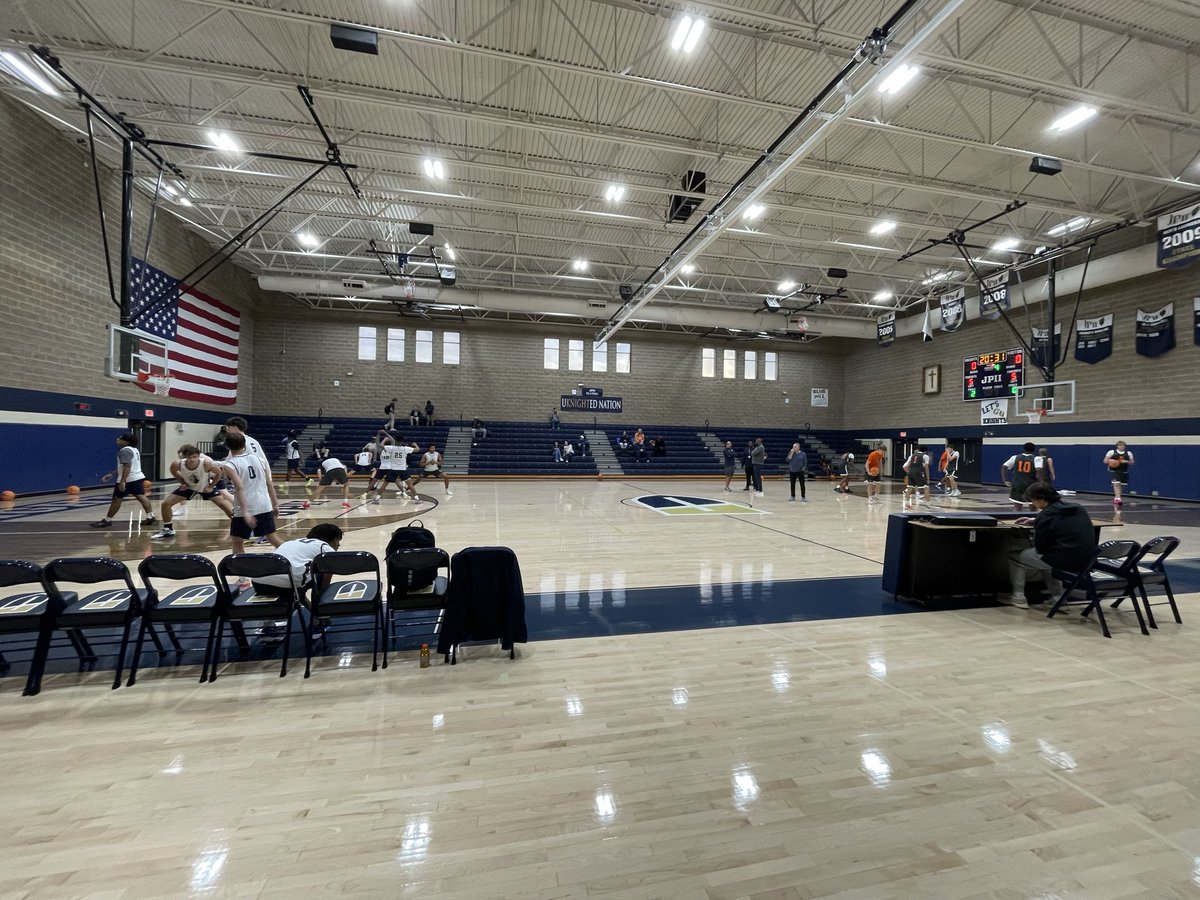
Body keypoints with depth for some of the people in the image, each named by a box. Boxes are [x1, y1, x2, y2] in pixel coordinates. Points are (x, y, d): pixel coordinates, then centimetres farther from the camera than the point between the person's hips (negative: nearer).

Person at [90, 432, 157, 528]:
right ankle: (150, 517, -1)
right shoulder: (134, 450, 16)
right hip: (138, 477, 9)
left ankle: (107, 520, 10)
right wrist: (112, 474, 25)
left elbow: (127, 467, -24)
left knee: (116, 499, 1)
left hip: (128, 479, -9)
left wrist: (122, 481, -27)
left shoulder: (125, 451, -15)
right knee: (141, 496, 5)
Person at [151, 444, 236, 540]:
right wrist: (183, 482, -8)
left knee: (226, 506, -10)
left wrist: (211, 486, -16)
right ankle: (168, 530, 20)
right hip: (188, 486, 3)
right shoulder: (177, 464, -29)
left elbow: (219, 473, -18)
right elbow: (173, 471, -2)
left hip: (206, 487, -3)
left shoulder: (206, 463, -37)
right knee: (165, 504, -2)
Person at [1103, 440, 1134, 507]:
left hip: (1124, 472, 4)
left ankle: (1116, 498, 27)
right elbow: (1105, 461, 1)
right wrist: (1110, 462, -19)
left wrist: (1126, 461, -10)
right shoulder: (1111, 452, -2)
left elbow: (1132, 462, 10)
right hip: (1114, 471, -4)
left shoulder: (1129, 453, 6)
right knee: (1116, 484, -18)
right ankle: (1118, 498, -23)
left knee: (1121, 486, 11)